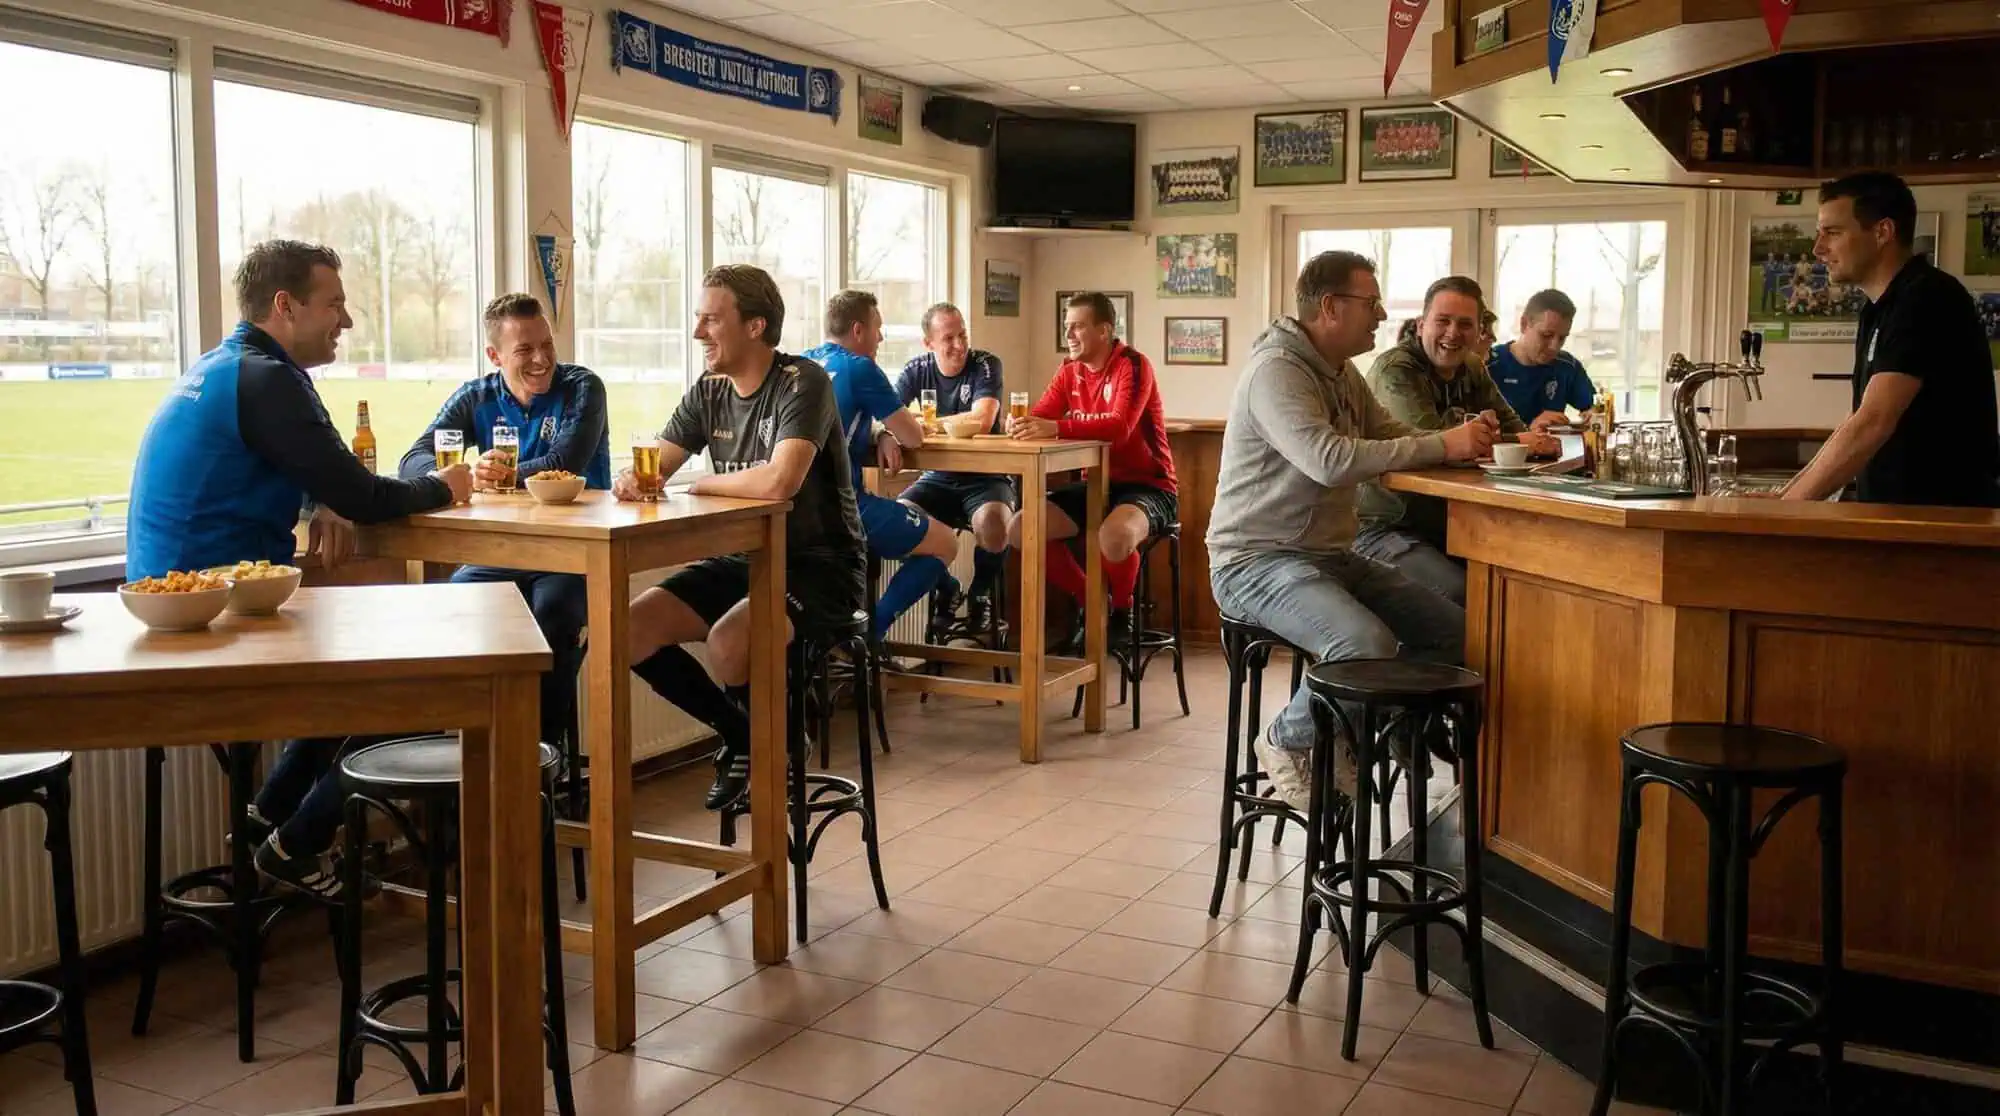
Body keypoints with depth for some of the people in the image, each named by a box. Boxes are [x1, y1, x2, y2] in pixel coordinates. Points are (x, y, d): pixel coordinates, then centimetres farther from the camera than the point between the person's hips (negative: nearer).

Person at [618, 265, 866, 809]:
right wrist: (632, 479, -20)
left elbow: (779, 480, -32)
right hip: (744, 559, 8)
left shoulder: (802, 383, -17)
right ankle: (741, 735, 12)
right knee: (631, 632, -8)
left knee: (727, 645, -33)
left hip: (817, 565, -8)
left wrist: (701, 485, -14)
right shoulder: (709, 392, 6)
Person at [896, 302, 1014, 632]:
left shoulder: (985, 365, -9)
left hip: (984, 476, -3)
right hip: (938, 477, 4)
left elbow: (982, 421, -24)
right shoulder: (917, 370, 2)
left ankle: (980, 595, -4)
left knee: (992, 520, -35)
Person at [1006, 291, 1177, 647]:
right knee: (1020, 529, -8)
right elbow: (1038, 418, -1)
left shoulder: (1133, 365, -16)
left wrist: (1056, 427, -42)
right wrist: (1019, 424, -26)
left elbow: (1120, 427, -32)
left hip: (1147, 487, -7)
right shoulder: (1070, 370, 6)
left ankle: (1122, 612, -6)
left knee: (1114, 536, -40)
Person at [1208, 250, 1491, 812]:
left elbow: (1393, 437, 12)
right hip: (1257, 561, -10)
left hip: (1331, 556, 10)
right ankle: (1288, 742, -4)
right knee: (1368, 646, -33)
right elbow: (1330, 459, -30)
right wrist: (1443, 445, -27)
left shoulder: (1343, 375, 14)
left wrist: (1461, 440, -9)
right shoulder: (1275, 370, -17)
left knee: (1455, 631, -1)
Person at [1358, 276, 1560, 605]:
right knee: (1458, 591, -30)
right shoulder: (1395, 370, -13)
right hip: (1383, 527, -8)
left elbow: (1515, 429, 8)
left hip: (1447, 524, 8)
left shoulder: (1473, 373, 15)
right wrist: (1514, 442, -17)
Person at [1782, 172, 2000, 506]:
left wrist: (1788, 506, -19)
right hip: (1899, 516, 7)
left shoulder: (1927, 299, -13)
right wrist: (1786, 496, 7)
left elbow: (1873, 425, -21)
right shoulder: (1881, 312, 14)